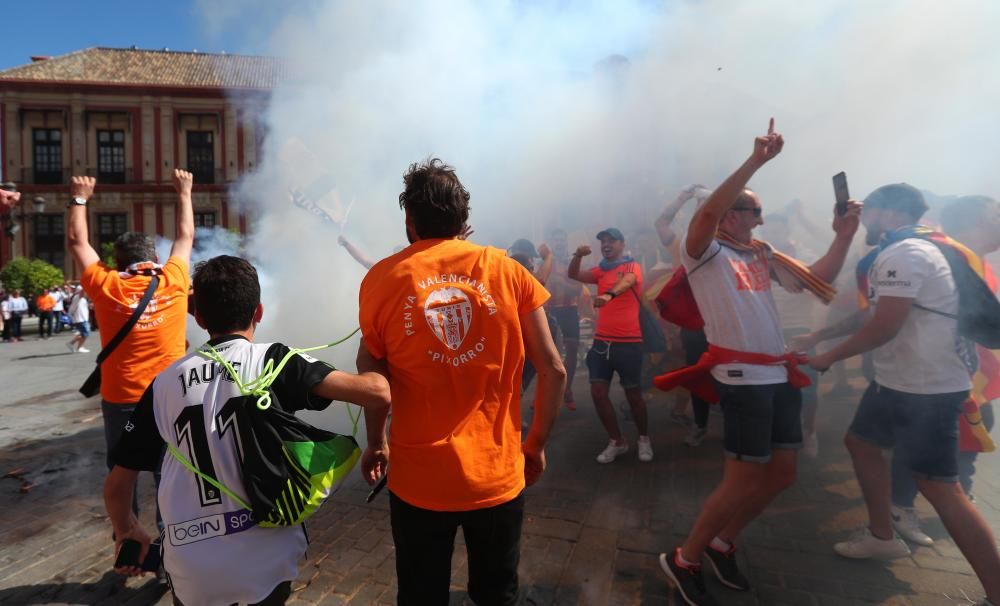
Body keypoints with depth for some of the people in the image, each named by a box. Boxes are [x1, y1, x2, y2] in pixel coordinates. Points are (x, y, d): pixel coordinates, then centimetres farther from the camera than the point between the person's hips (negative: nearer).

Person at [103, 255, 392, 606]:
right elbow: (377, 392, -20)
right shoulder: (273, 361, -9)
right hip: (268, 555, -2)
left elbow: (116, 486, 11)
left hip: (191, 570, 3)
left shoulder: (164, 383, 2)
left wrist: (127, 531, 31)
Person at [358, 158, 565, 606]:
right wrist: (537, 444, 9)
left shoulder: (382, 278, -5)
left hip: (418, 479, 0)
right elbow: (554, 371, -5)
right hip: (498, 474, 1)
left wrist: (376, 444, 17)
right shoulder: (507, 270, -5)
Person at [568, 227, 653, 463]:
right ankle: (616, 441, 19)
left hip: (628, 343, -5)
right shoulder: (600, 271, 13)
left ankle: (644, 439, 29)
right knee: (598, 393, 1)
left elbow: (626, 282, -26)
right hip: (601, 341, 5)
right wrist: (578, 256, -18)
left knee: (633, 394, 5)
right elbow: (573, 275, 2)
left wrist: (609, 294, -47)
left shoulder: (632, 267, -3)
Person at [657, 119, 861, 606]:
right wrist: (756, 160, -22)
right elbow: (709, 209, -25)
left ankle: (723, 544, 32)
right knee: (743, 482, -4)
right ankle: (684, 559, 15)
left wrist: (843, 237, 6)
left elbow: (818, 279, 18)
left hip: (780, 375, 8)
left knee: (781, 474, 14)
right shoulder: (705, 254, -5)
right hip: (742, 378, -8)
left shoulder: (762, 256, 16)